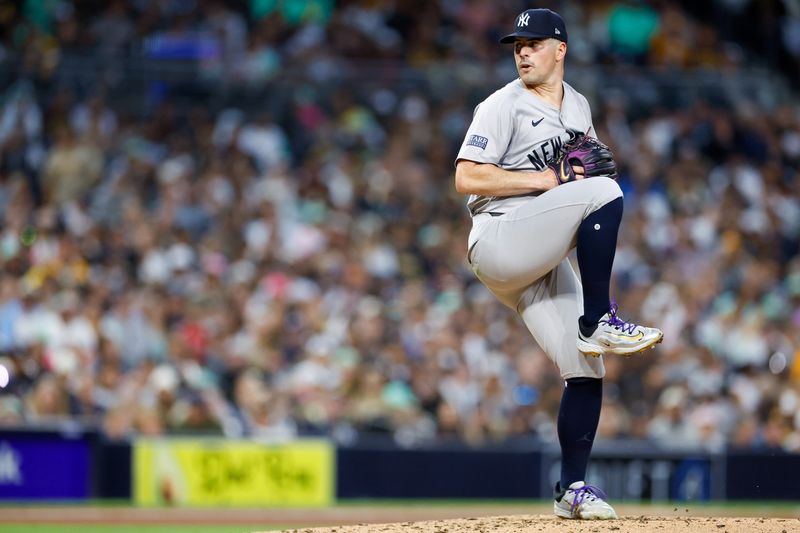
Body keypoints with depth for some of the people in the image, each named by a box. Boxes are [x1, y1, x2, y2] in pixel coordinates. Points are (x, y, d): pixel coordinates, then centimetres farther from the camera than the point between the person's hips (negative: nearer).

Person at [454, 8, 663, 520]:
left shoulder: (579, 107, 17)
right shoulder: (503, 106, -5)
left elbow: (581, 173, 29)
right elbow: (467, 178, -13)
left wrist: (594, 164, 5)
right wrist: (544, 180, -17)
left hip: (546, 262, 7)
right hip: (498, 242, -7)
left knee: (587, 370, 0)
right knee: (604, 192, -26)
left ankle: (573, 488, 10)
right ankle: (598, 323, -24)